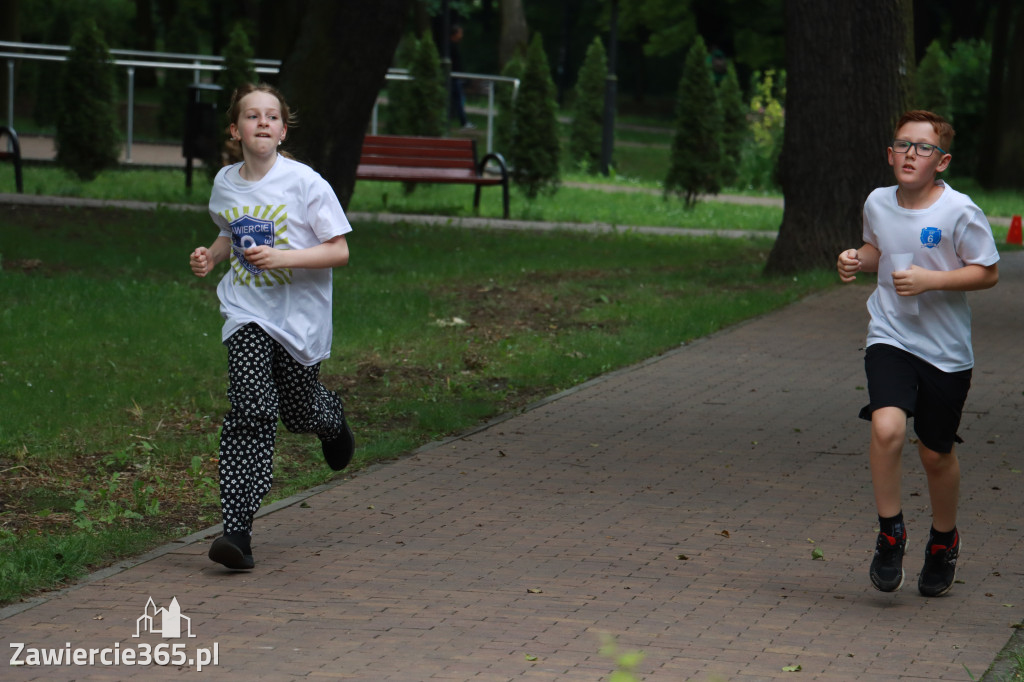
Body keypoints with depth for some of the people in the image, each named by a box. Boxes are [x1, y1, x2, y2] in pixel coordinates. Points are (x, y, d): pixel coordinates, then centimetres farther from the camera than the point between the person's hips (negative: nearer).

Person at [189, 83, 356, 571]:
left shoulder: (305, 183, -12)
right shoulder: (225, 183, 3)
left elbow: (339, 251, -11)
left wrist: (282, 257, -23)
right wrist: (211, 256, 3)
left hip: (300, 313, -2)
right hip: (246, 311, 2)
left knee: (299, 413, 11)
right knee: (251, 411, -17)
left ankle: (332, 419, 53)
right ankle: (237, 531, -20)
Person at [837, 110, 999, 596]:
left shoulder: (960, 212, -13)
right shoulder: (877, 203, 0)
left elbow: (988, 273, -7)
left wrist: (930, 280, -19)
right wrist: (857, 261, -2)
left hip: (946, 350, -2)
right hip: (890, 338, 2)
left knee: (936, 454, 9)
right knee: (887, 428, -22)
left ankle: (943, 542, 36)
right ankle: (890, 533, -2)